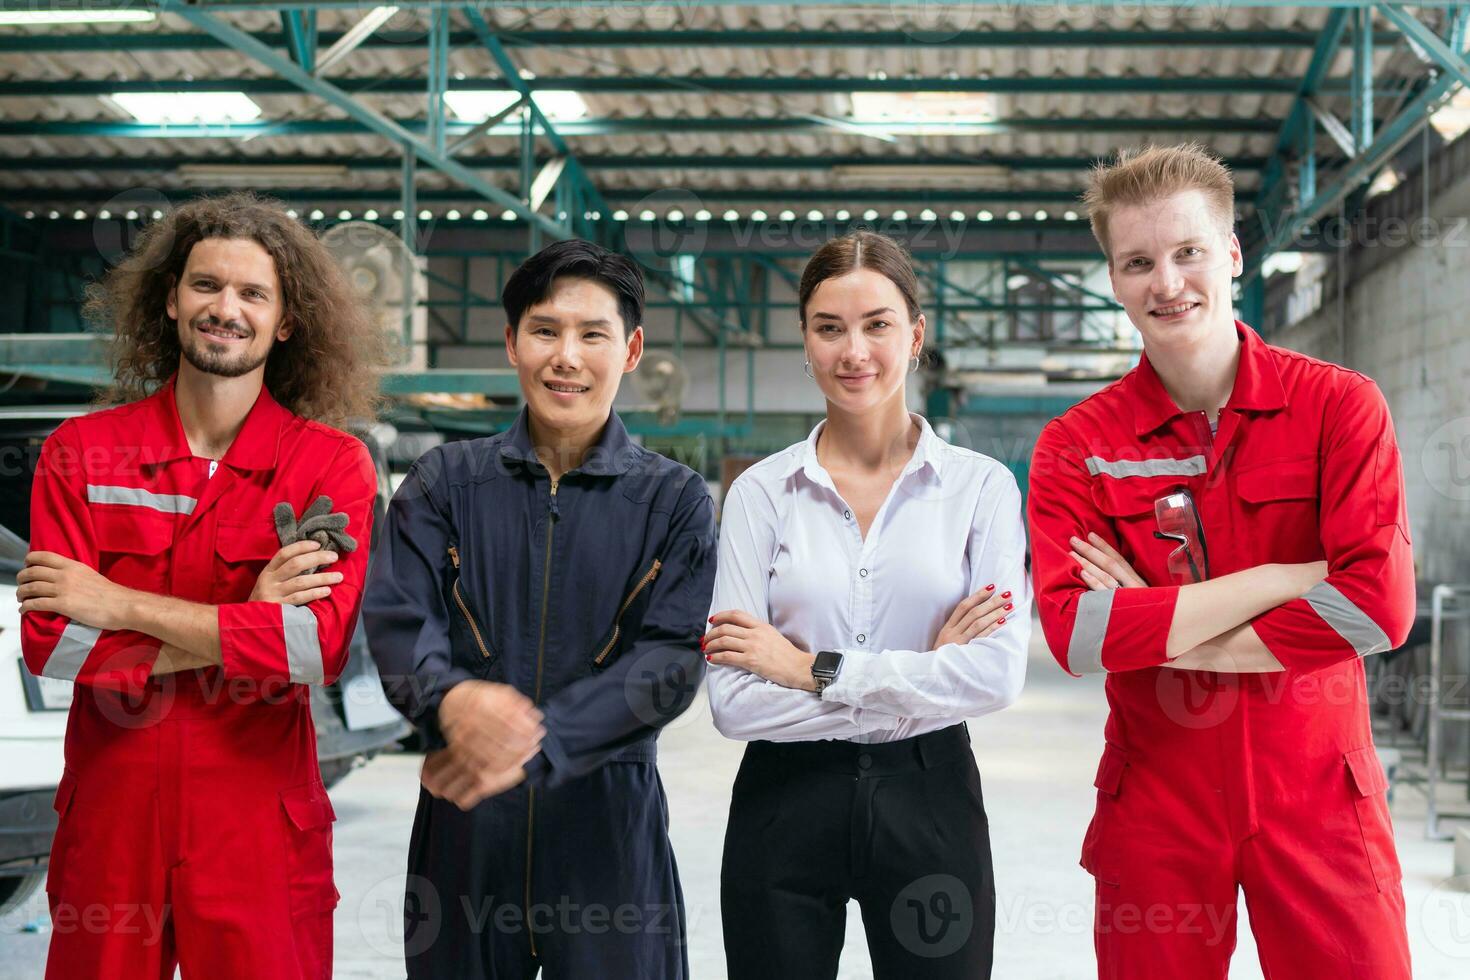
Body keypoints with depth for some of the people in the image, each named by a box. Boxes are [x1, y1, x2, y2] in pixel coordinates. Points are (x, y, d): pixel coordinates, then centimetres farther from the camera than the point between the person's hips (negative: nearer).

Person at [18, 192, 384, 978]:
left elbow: (321, 642, -17)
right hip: (108, 823, 1)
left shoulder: (333, 464, -4)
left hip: (259, 829, -1)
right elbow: (48, 640, -10)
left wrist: (122, 605, -14)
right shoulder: (80, 453, 0)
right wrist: (247, 624, -15)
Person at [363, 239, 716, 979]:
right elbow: (396, 618, -5)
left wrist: (537, 743, -22)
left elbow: (674, 658, -8)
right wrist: (452, 698, -28)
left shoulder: (674, 499, 3)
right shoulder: (444, 482, 6)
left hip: (609, 814, -1)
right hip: (460, 814, 1)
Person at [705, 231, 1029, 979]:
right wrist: (922, 677, -12)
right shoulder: (761, 492, -1)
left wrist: (814, 668, -13)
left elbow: (998, 675, -12)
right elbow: (733, 701, -9)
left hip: (928, 800, 0)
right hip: (786, 804, 0)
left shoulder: (982, 486, -1)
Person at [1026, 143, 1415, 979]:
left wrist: (1155, 629, -13)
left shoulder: (1340, 406, -4)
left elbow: (1380, 605, -16)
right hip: (1156, 806, 1)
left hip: (1320, 800, 0)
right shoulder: (1076, 447, -2)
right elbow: (1074, 633, -16)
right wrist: (1283, 578, -16)